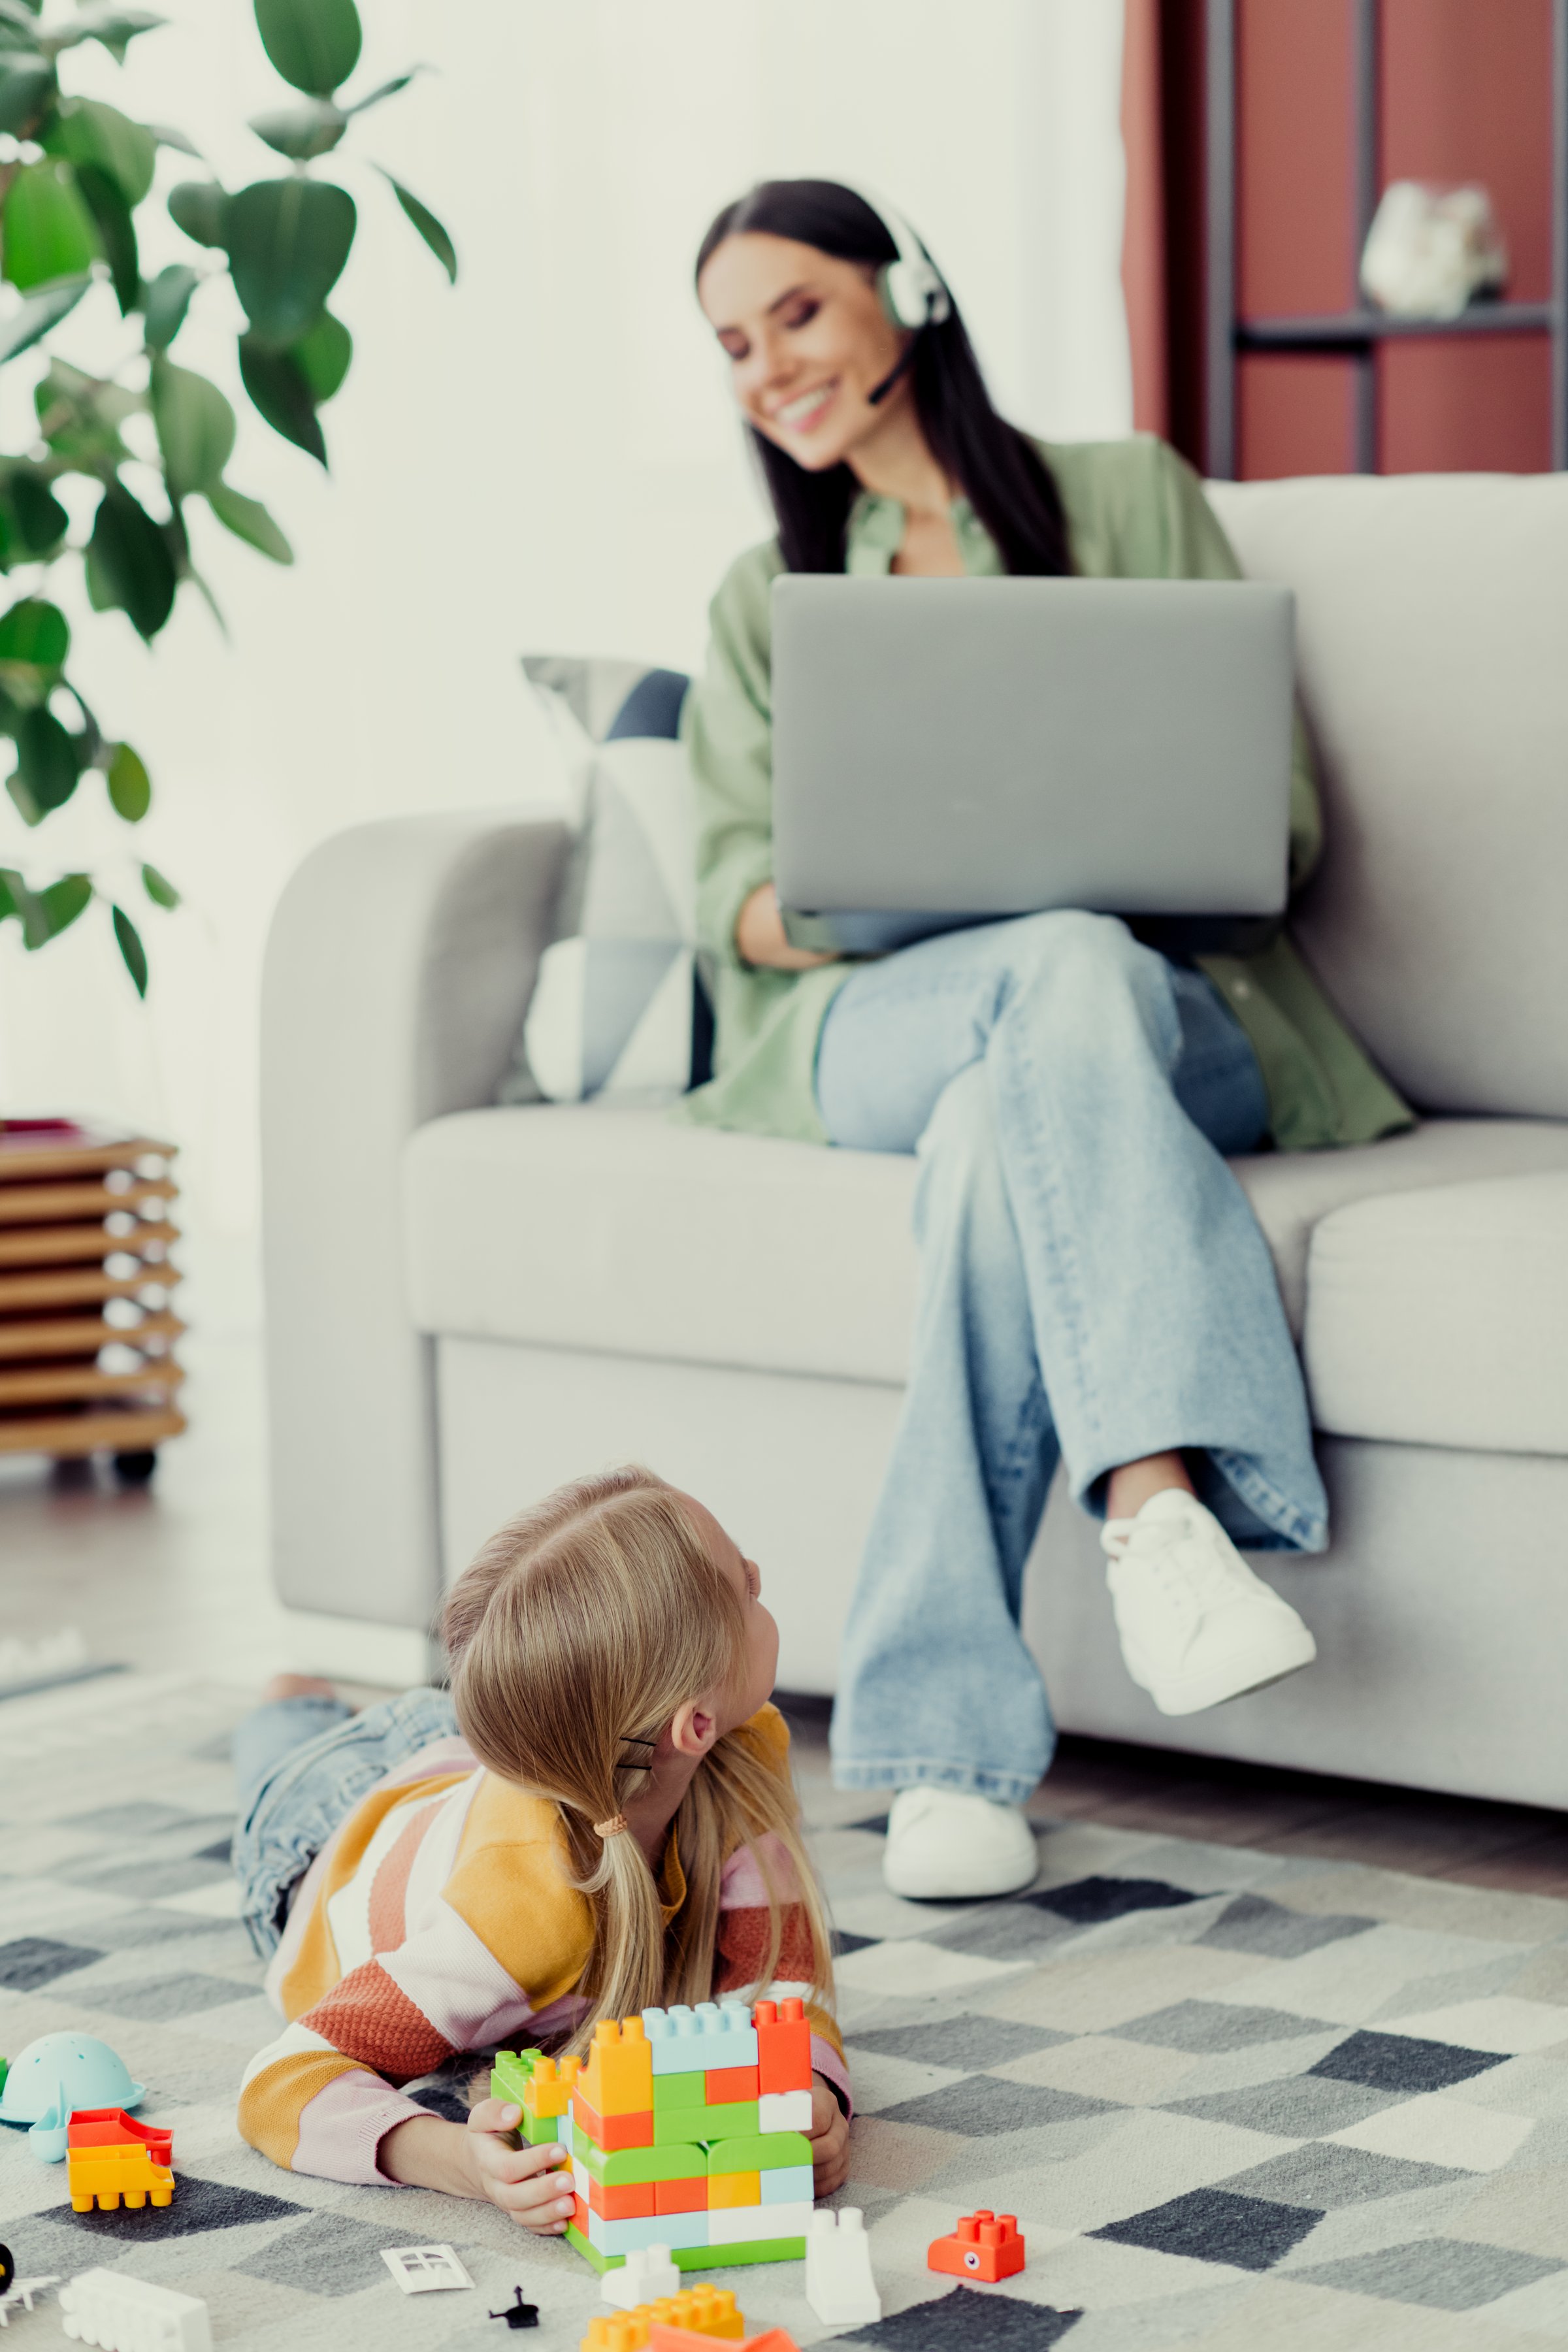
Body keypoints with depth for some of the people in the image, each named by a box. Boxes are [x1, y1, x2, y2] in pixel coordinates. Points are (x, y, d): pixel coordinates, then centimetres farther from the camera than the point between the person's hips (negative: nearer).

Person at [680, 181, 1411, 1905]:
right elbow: (728, 891, 14)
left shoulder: (1127, 497, 17)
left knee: (1003, 1124, -39)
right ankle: (1160, 1494, -54)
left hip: (1178, 1016, -1)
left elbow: (1282, 820, 8)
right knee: (1070, 975, -38)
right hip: (875, 1024, 1)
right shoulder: (764, 604, 27)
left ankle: (944, 1740, -46)